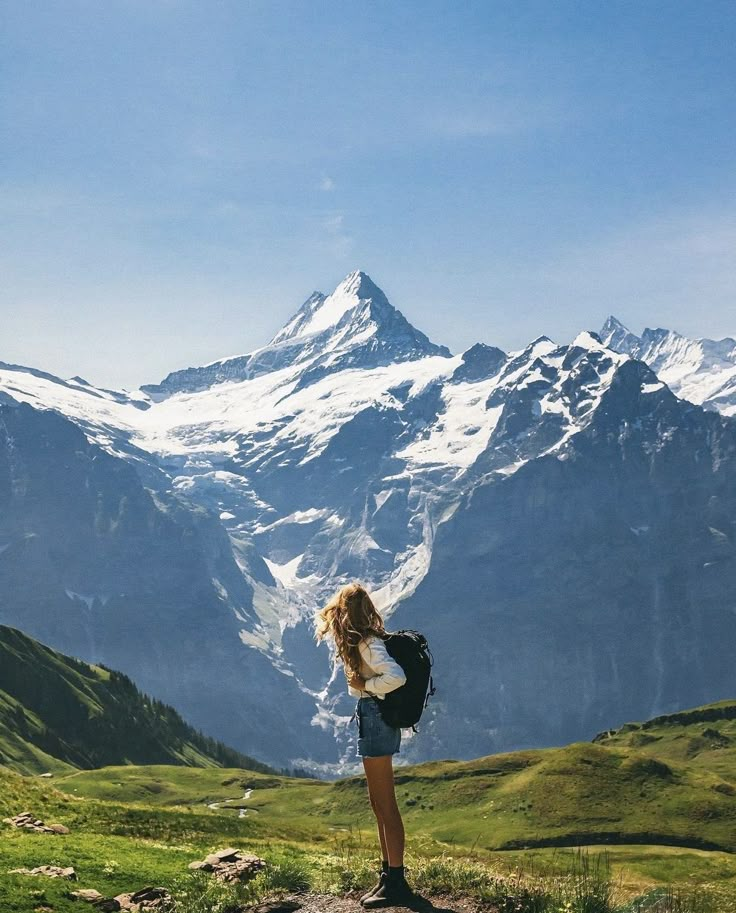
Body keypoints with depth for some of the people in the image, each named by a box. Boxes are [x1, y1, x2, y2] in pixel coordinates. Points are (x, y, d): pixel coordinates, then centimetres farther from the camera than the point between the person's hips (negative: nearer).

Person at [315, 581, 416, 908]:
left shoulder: (366, 644, -16)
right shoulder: (369, 639, 12)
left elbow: (396, 676, -29)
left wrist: (364, 685, -17)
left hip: (375, 718, -10)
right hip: (374, 717, 10)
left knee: (385, 804, -6)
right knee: (380, 803, 15)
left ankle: (396, 884, -2)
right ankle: (389, 875, 23)